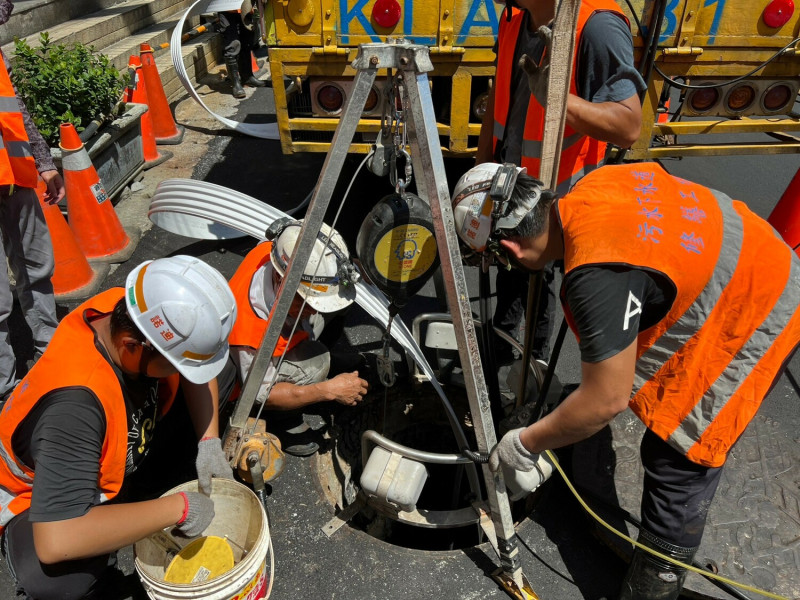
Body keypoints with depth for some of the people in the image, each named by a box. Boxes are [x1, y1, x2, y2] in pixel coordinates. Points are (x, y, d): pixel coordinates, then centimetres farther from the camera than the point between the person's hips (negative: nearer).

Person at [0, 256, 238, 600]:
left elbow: (196, 369, -7)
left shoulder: (139, 312, -26)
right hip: (42, 491, -6)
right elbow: (55, 542, -47)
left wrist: (209, 442, -18)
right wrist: (177, 509, -38)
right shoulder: (75, 402, -44)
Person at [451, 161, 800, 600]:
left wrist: (526, 444, -13)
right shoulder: (599, 182, -11)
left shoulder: (599, 276, -36)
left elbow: (607, 400, -29)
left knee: (677, 467, 1)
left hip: (755, 329, -9)